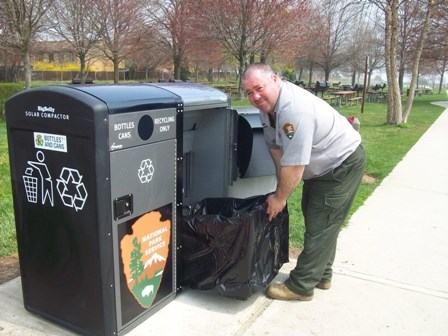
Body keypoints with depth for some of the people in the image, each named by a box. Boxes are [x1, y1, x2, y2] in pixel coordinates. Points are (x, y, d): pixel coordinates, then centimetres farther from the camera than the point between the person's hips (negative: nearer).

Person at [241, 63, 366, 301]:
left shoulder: (294, 110, -36)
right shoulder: (267, 104, -7)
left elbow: (294, 165, -32)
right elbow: (276, 148, -1)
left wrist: (280, 198, -18)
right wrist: (281, 188, -1)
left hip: (343, 164, -10)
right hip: (321, 165, 10)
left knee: (320, 225, -6)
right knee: (313, 218, 19)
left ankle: (300, 286, 6)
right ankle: (320, 276, 34)